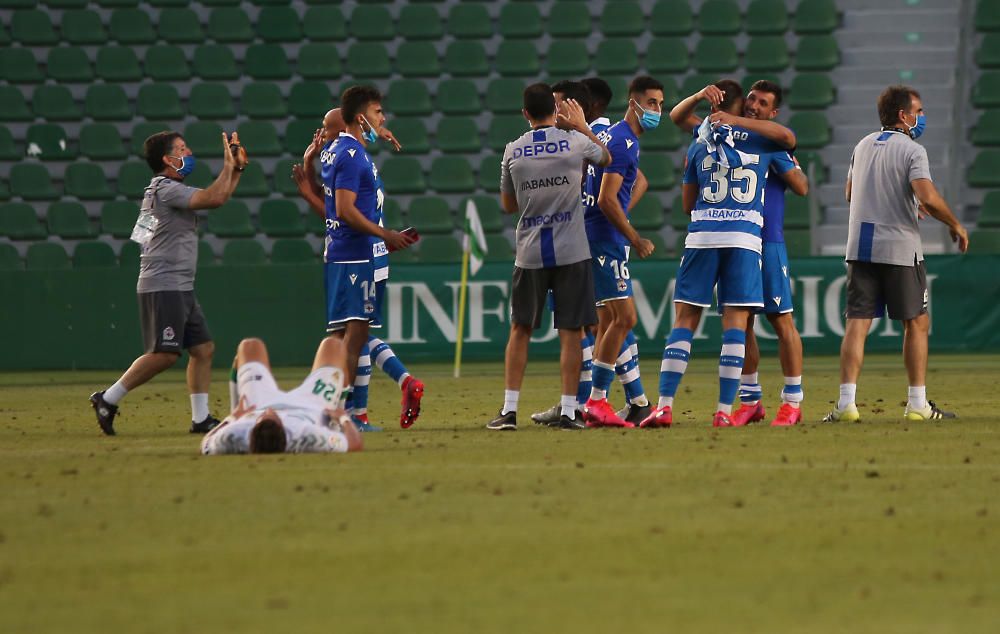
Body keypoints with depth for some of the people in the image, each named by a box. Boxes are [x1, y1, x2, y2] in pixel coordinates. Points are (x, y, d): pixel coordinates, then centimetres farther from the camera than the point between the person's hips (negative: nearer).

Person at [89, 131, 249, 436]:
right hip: (163, 286, -10)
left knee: (203, 348, 8)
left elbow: (216, 197, 28)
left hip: (181, 289, 10)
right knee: (164, 353, -14)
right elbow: (215, 198, -21)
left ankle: (201, 418, 9)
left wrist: (236, 169, 18)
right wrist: (228, 165, -8)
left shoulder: (171, 189, 20)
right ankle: (108, 399, -9)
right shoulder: (166, 188, -12)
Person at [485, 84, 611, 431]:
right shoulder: (575, 142, -4)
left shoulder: (513, 151, 0)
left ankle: (509, 409, 7)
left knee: (520, 329, 10)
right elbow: (606, 157, 19)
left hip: (529, 254, 1)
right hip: (571, 252, -1)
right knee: (571, 331, 2)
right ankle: (568, 411, 0)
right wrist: (583, 126, 28)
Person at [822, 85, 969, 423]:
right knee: (916, 323, 7)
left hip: (860, 247, 5)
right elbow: (929, 198, -21)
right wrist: (956, 225, -5)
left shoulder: (863, 146, 13)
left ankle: (846, 403, -11)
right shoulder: (912, 150, -8)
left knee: (857, 322, 0)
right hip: (899, 249, -5)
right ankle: (917, 404, 7)